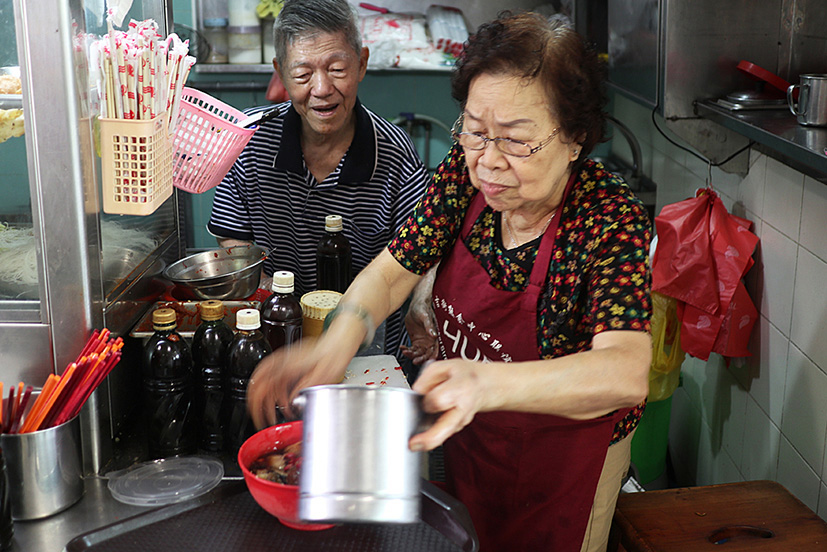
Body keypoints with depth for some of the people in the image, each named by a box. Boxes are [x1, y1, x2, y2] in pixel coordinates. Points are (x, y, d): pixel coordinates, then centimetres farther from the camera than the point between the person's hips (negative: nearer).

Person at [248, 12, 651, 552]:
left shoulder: (613, 218, -32)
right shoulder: (468, 169, -17)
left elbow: (627, 374, -45)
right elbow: (393, 269, -14)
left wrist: (487, 382, -62)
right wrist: (339, 341, -37)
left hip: (564, 453, -4)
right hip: (469, 435, 5)